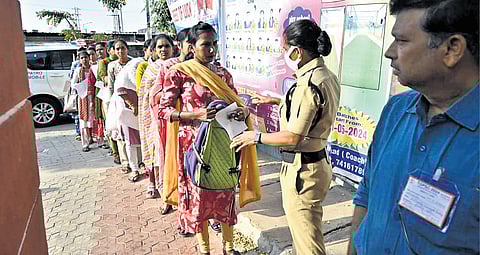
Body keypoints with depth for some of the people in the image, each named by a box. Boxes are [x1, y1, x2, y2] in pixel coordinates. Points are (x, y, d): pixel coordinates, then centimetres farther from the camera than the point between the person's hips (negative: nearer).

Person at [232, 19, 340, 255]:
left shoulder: (308, 84, -24)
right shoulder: (327, 76, 5)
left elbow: (292, 137, -24)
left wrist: (255, 137, -11)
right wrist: (275, 101, 22)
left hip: (301, 171, -10)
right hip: (317, 163, 10)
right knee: (306, 234, 26)